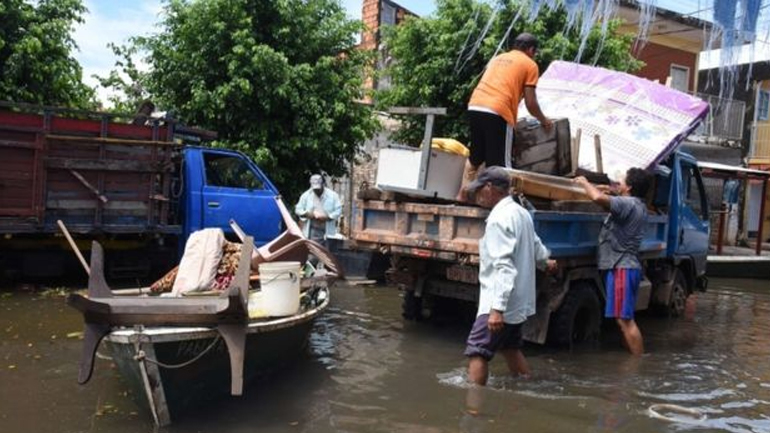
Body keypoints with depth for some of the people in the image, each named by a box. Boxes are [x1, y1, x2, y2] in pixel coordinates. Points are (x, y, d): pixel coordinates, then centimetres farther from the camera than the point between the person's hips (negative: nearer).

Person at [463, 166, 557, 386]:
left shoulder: (499, 218, -19)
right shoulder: (521, 212, 10)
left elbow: (504, 266, -27)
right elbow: (536, 246, 27)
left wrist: (497, 308, -31)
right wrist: (545, 262, 49)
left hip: (501, 301, -10)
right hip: (518, 300, 10)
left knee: (476, 351, -10)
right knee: (510, 348, 21)